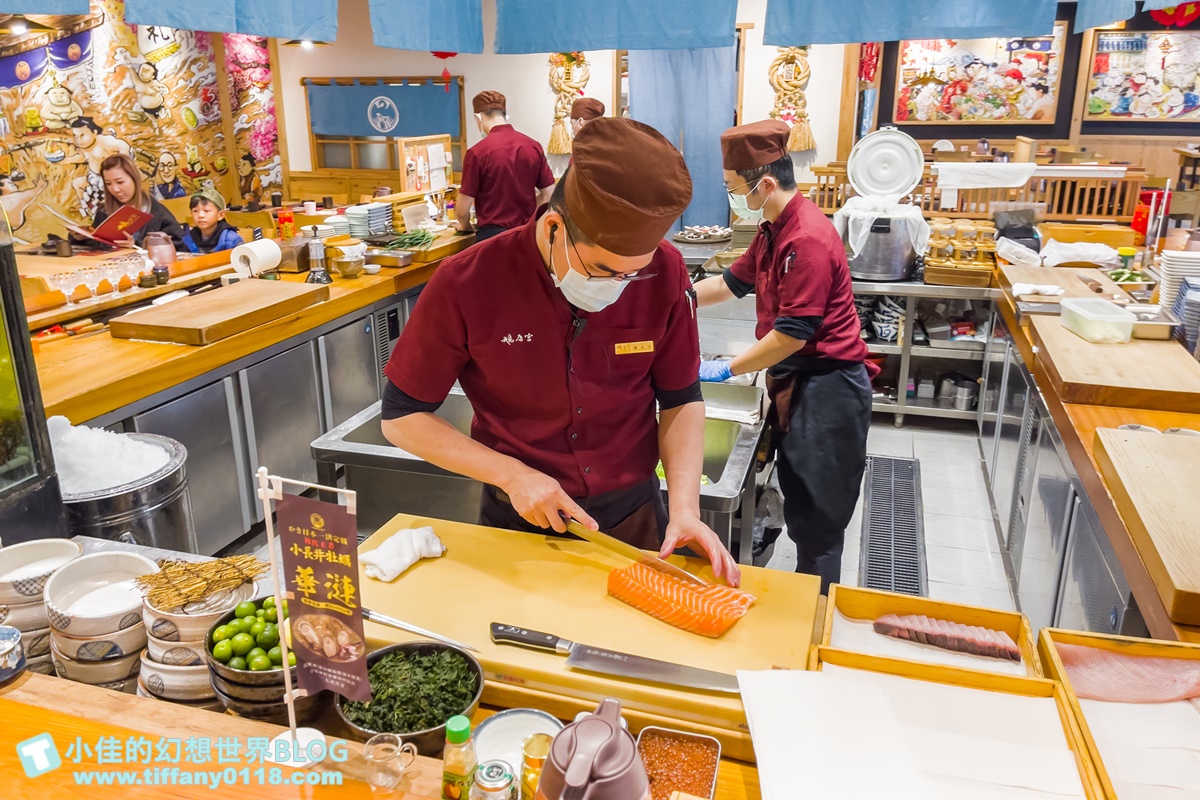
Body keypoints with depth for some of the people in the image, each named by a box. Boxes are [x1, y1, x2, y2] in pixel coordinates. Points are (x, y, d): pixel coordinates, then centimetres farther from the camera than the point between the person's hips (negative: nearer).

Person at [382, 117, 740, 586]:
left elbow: (681, 400, -3)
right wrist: (512, 474, -20)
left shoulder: (664, 273, -16)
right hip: (518, 525, -1)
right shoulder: (466, 284, -21)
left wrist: (685, 508, -16)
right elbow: (400, 417, -11)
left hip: (634, 516, 2)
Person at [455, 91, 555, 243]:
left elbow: (462, 210, -8)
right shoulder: (533, 146, 0)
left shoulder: (477, 152, -12)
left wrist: (465, 226, 12)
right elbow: (548, 195, 5)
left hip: (493, 234, -4)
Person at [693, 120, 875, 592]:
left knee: (817, 520, 2)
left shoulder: (807, 239, -22)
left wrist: (728, 370, -14)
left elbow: (793, 333, -24)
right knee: (800, 510, 20)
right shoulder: (773, 231, 11)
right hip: (796, 384, 10)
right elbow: (732, 283, 22)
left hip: (826, 388, -10)